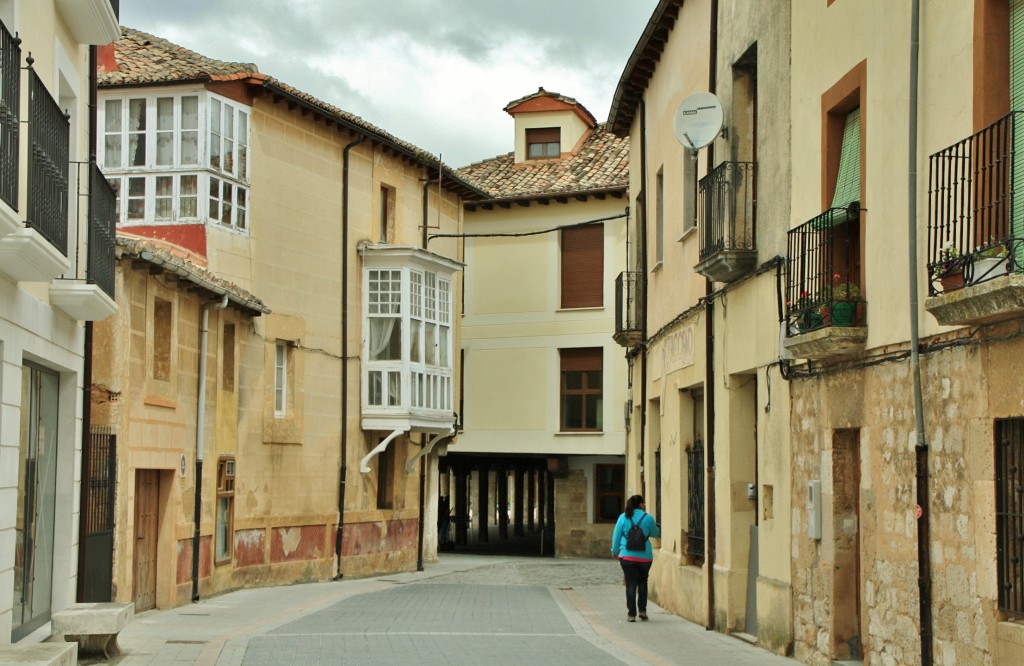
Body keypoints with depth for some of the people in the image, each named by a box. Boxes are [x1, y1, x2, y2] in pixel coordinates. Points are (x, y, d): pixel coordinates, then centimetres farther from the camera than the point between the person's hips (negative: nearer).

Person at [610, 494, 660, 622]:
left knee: (631, 584, 3)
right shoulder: (648, 518, -2)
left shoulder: (623, 517, 0)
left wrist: (615, 551, 18)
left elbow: (616, 535, 5)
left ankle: (631, 614, 0)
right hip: (645, 556, 0)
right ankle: (642, 610, 15)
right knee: (642, 582, 18)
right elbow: (655, 534, 13)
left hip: (627, 556, 0)